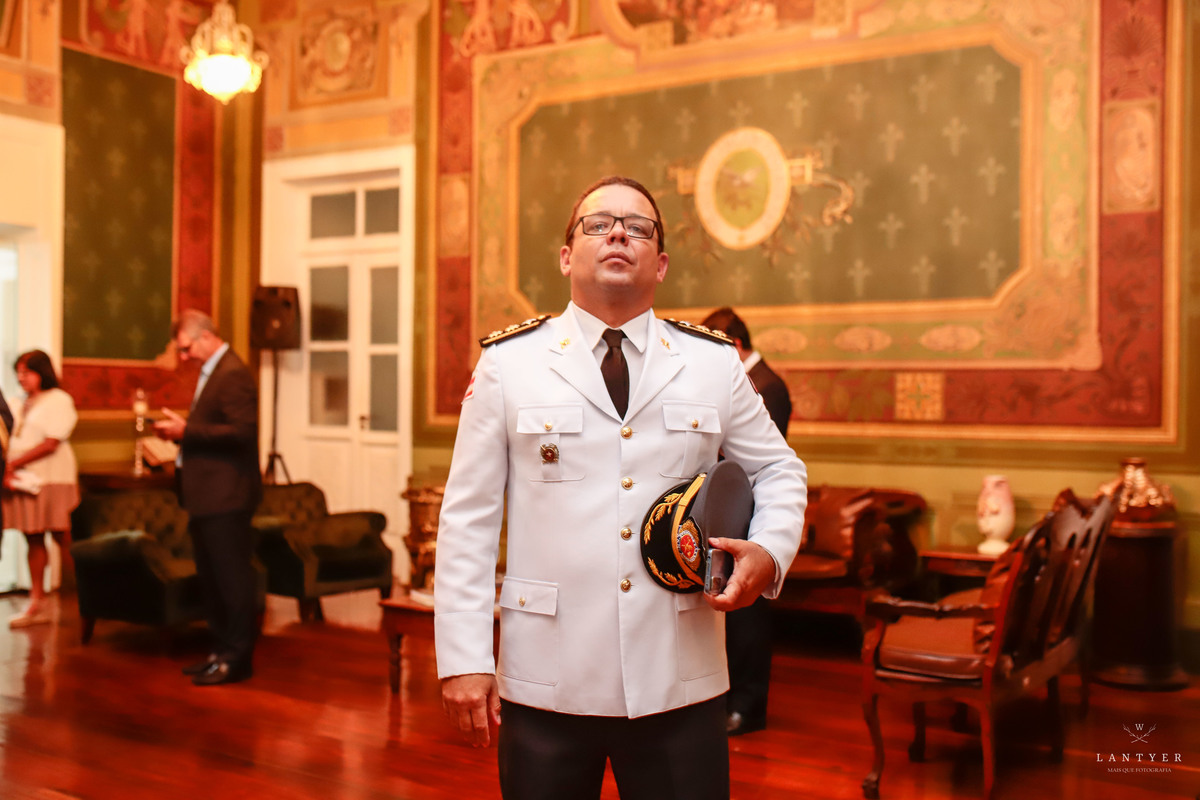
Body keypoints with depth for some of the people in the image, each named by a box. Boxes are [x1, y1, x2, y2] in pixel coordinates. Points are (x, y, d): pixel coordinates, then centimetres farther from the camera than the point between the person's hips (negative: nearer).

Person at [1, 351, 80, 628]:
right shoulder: (26, 403, 20)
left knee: (62, 539, -6)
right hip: (24, 480, 8)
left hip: (52, 478, -8)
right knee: (33, 540, 6)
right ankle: (37, 603, 8)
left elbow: (51, 443, -14)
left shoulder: (59, 400, -5)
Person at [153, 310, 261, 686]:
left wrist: (187, 430, -18)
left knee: (232, 577, -3)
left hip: (225, 496, -11)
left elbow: (241, 430, -23)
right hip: (207, 496, 11)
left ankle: (237, 658, 5)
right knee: (211, 578, 16)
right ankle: (222, 650, 25)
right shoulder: (212, 372, 17)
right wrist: (179, 429, 6)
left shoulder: (233, 374, -14)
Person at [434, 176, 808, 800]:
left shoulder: (716, 364, 4)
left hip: (680, 685, 1)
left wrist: (770, 548, -4)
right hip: (545, 684, -1)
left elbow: (778, 468, 16)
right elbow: (468, 516, -1)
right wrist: (464, 658, -5)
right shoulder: (507, 363, 0)